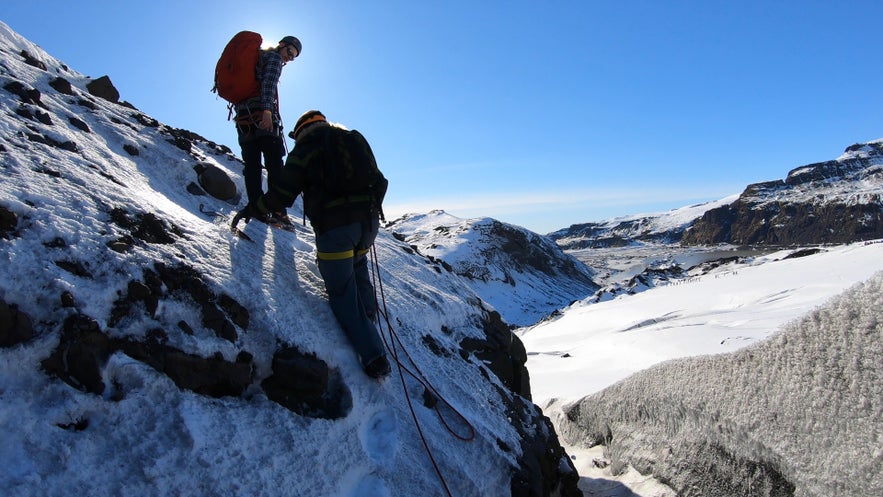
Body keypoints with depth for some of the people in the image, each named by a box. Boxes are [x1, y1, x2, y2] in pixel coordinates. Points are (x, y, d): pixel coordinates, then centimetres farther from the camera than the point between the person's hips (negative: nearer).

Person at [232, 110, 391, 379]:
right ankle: (368, 309, 22)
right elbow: (378, 183, 25)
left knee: (343, 293, 3)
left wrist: (251, 210, 19)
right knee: (357, 259, 36)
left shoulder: (305, 148, 6)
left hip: (334, 226, -5)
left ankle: (373, 356, -3)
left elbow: (282, 192, 4)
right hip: (369, 220, 6)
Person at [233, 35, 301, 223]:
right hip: (262, 115, -8)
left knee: (251, 164, 3)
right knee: (274, 164, -11)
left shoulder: (256, 57, 33)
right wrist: (268, 110, -25)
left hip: (243, 117, 8)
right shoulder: (274, 57, 7)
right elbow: (269, 82, -12)